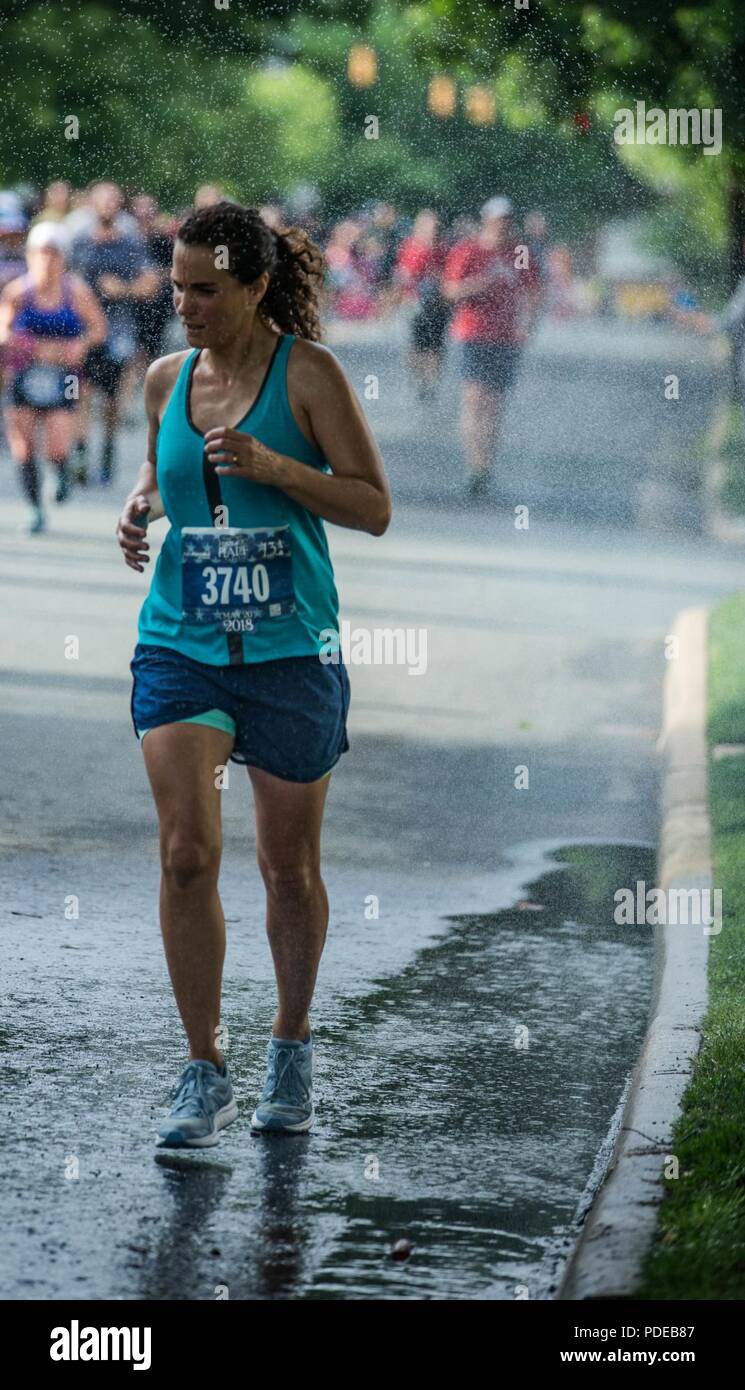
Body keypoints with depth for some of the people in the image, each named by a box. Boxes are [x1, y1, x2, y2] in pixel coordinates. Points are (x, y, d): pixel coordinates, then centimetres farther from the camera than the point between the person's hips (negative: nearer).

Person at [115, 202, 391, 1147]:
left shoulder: (307, 373, -6)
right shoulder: (166, 379, 7)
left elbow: (373, 507, -8)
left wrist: (273, 466, -21)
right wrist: (140, 508, 2)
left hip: (290, 649, -3)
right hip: (180, 644, 3)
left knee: (290, 869, 8)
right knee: (186, 853, -13)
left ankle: (291, 1051, 30)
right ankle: (204, 1075, -5)